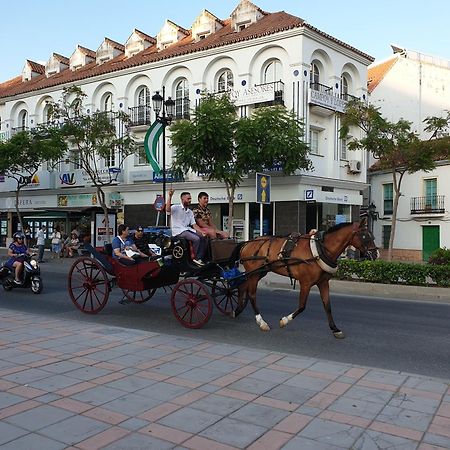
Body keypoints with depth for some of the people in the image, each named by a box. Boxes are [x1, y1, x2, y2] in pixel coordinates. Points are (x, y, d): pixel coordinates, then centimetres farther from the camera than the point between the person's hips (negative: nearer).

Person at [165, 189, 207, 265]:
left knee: (203, 237, -12)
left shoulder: (190, 212, 20)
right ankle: (195, 258, -11)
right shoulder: (175, 208, -2)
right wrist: (170, 196, -32)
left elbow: (194, 224, 12)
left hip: (187, 229, 8)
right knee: (196, 239, -27)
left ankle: (199, 258, -9)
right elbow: (167, 210, -25)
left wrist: (201, 231, -5)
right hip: (178, 231, -8)